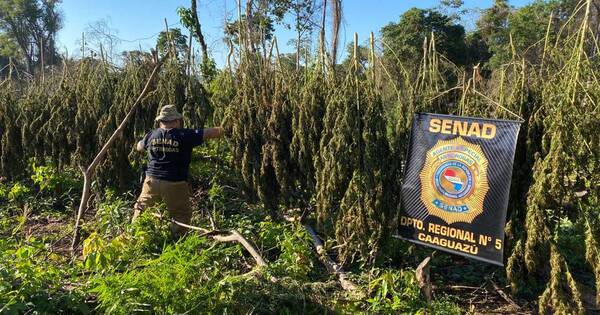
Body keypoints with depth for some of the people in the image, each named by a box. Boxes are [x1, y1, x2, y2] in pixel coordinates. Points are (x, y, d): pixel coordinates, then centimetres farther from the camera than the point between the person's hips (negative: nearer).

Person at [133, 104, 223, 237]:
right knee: (182, 215, 12)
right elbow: (217, 132, -9)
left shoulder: (151, 135, 4)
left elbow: (139, 147, 27)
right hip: (175, 184, -3)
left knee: (141, 209, 24)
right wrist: (220, 130, 13)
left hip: (152, 181, 4)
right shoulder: (185, 135, -9)